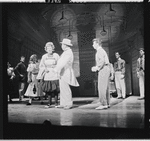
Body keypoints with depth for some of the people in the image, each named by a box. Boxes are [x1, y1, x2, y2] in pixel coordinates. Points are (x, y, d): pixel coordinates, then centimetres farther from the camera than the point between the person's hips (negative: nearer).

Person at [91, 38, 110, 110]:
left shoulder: (100, 51, -9)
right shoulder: (101, 51, 23)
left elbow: (102, 61, -22)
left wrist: (96, 68, -15)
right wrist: (96, 67, 19)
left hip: (103, 69, -11)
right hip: (105, 70, 11)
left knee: (101, 87, -12)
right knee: (105, 87, 10)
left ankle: (103, 104, -15)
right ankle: (107, 103, 12)